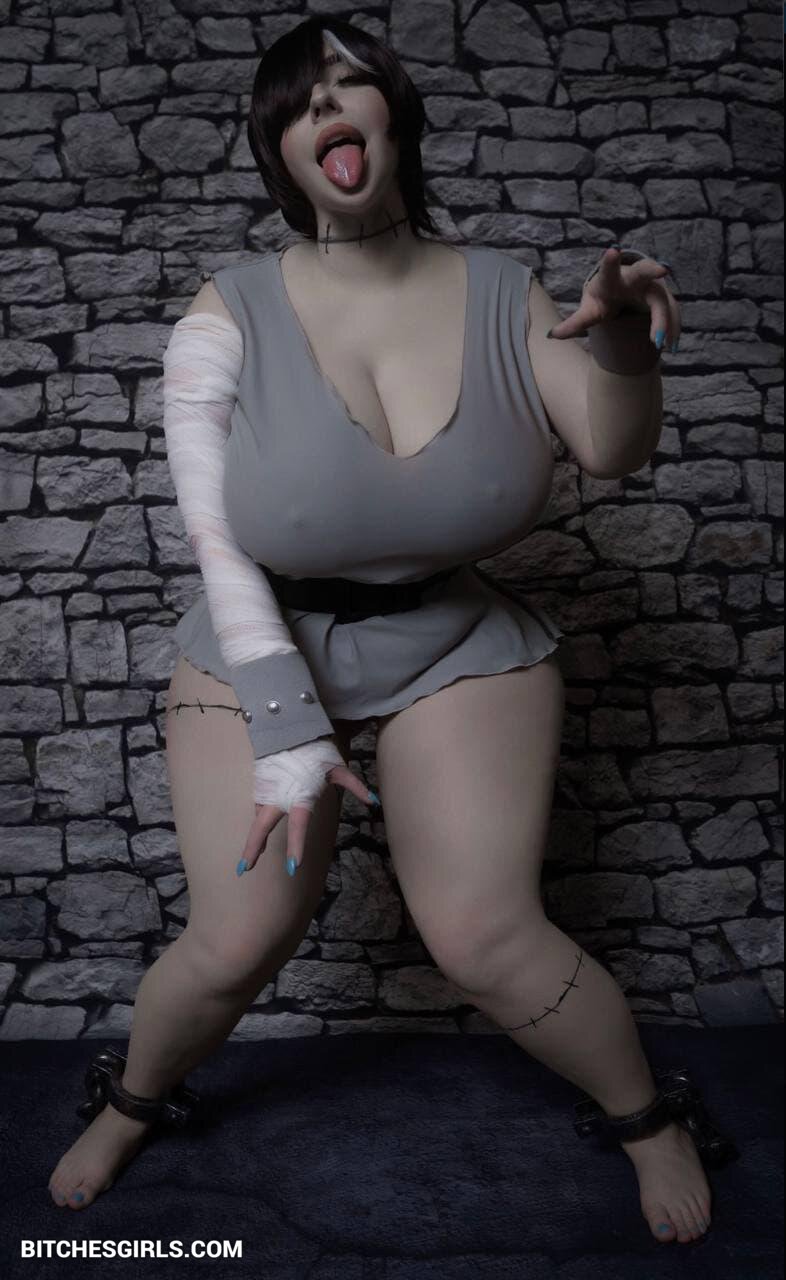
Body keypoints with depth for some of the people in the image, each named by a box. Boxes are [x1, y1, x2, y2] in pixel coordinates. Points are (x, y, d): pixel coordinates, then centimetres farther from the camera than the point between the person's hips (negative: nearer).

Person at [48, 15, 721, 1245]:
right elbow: (217, 542, -15)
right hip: (262, 653, 0)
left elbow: (613, 450, -5)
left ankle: (650, 1117, 25)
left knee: (489, 941, -7)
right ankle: (130, 1106, 34)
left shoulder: (500, 294, -4)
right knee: (235, 945, -3)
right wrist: (287, 733, -20)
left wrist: (622, 346, -26)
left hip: (460, 648, 1)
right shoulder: (229, 317, -11)